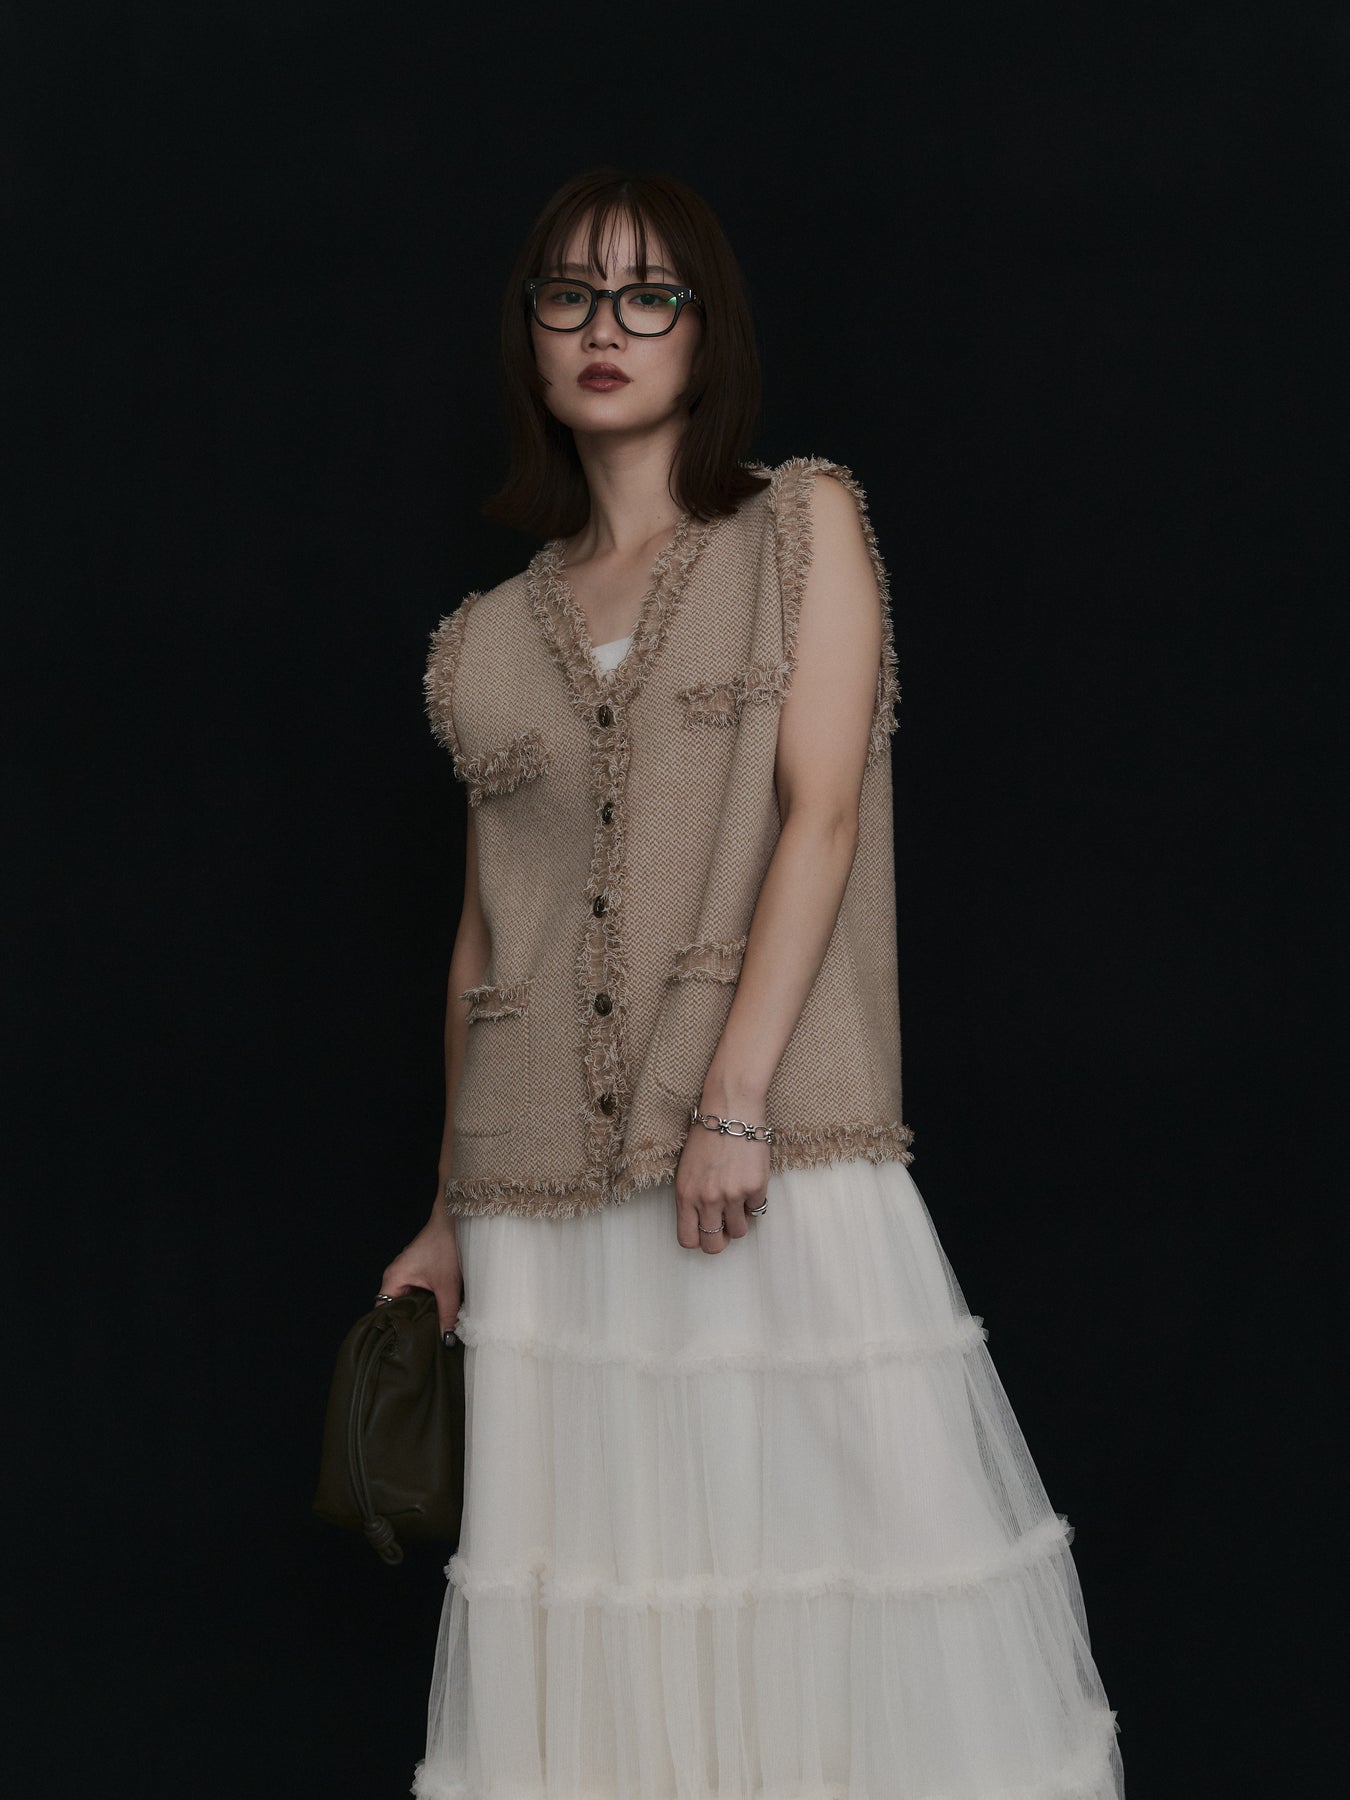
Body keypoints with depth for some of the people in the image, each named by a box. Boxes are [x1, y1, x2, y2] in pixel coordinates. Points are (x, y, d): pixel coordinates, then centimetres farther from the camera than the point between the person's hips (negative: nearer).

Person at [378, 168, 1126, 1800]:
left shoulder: (806, 522, 7)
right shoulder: (500, 631, 15)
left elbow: (823, 815, -5)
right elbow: (483, 927, 16)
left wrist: (733, 1100, -15)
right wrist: (448, 1219, 15)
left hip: (777, 1147, -3)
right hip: (550, 1191, 3)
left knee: (849, 1542, -3)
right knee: (590, 1605, 4)